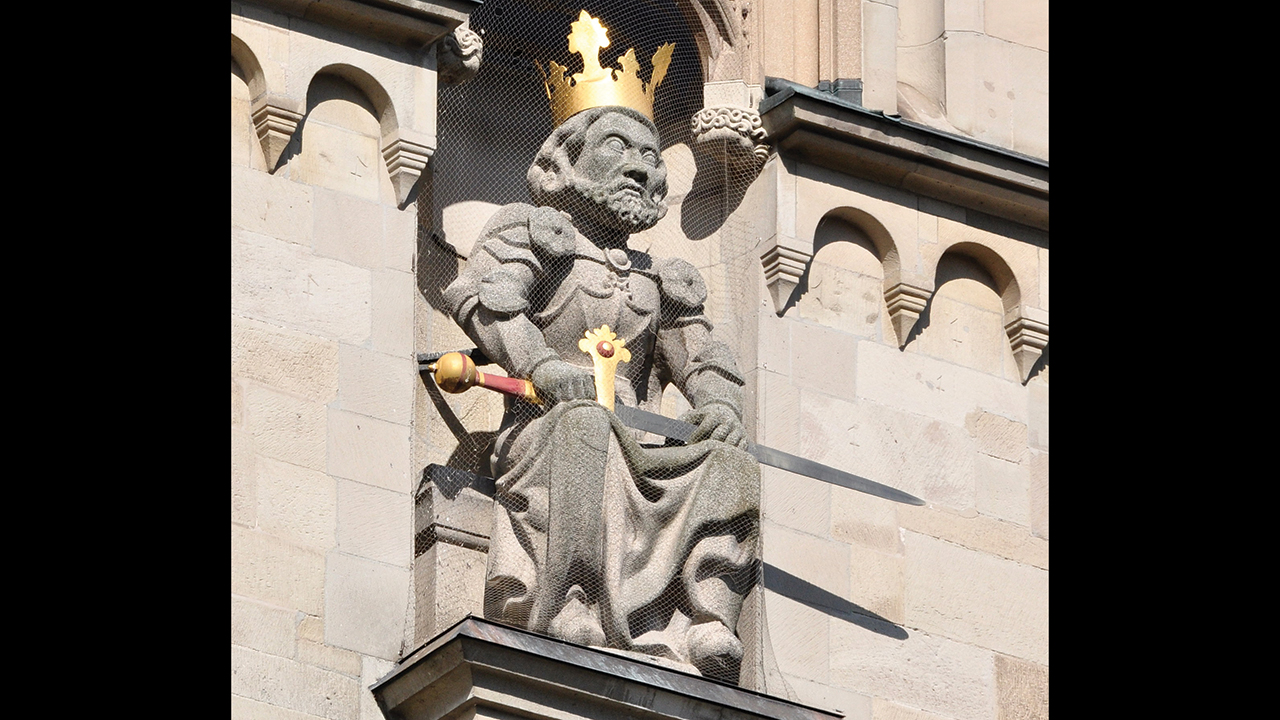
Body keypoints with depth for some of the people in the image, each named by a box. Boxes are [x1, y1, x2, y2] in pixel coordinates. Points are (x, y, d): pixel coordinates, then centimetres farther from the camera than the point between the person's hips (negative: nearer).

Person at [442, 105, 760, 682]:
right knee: (582, 425, -39)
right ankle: (562, 616, -48)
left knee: (725, 465, -21)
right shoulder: (535, 231, 16)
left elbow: (702, 358, 20)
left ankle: (705, 626, -31)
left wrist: (719, 403, -5)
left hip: (635, 446, 5)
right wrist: (539, 361, -21)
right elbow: (479, 293, -4)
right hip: (541, 429, -5)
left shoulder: (660, 281, 32)